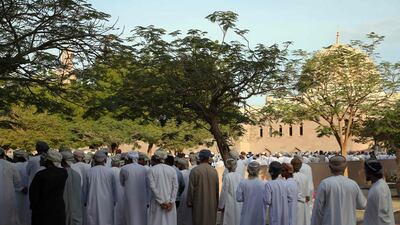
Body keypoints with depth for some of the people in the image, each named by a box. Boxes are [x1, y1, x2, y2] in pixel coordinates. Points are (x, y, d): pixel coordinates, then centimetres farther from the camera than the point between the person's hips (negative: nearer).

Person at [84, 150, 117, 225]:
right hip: (107, 203, 0)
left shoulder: (90, 172, -3)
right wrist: (114, 201, 17)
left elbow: (86, 189, 6)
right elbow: (114, 188, 3)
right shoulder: (110, 171, -5)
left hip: (93, 203, 0)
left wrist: (85, 201, 20)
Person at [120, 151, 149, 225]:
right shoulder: (144, 169, 5)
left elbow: (121, 184, 13)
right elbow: (147, 186, 4)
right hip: (142, 199, 3)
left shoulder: (124, 169, -3)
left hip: (129, 198, -3)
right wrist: (147, 201, 9)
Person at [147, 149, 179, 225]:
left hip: (157, 203, -2)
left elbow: (153, 187, -10)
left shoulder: (151, 170, -4)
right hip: (170, 203, 2)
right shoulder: (172, 169, 2)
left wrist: (161, 202, -8)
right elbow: (175, 187, -3)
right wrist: (171, 202, -5)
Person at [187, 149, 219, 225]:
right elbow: (217, 188, 5)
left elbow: (191, 188, -8)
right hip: (212, 204, 3)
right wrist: (216, 203, 16)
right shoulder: (214, 171, -2)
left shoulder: (194, 171, -12)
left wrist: (189, 202, 3)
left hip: (199, 204, -3)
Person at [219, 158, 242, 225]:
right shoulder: (240, 176, 0)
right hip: (239, 204, 5)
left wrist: (220, 205, 1)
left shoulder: (227, 176, -13)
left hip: (230, 204, -5)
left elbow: (224, 192, -9)